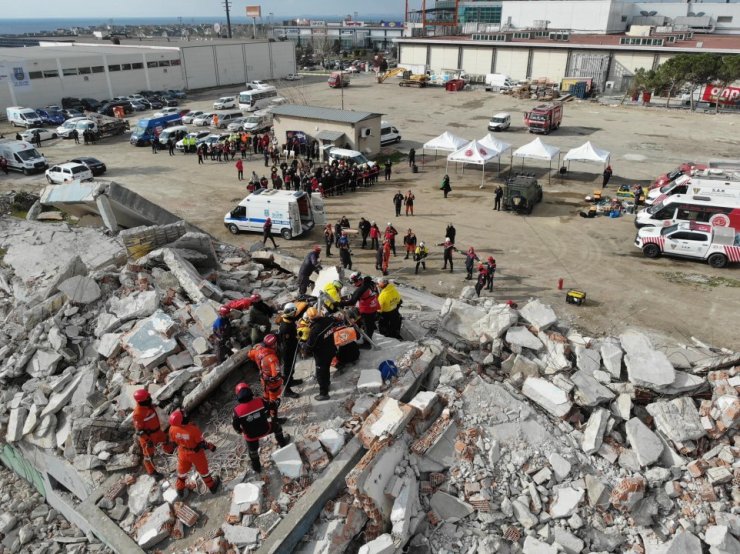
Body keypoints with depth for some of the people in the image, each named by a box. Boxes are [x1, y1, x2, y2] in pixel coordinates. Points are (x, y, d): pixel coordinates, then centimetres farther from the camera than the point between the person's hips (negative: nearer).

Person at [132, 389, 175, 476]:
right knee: (149, 453, 12)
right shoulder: (138, 413, -36)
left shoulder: (148, 404, -11)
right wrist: (147, 441, -26)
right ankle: (151, 471, 33)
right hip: (147, 435, -8)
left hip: (156, 430, 8)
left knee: (164, 439, 31)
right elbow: (139, 430, -28)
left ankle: (170, 450, 62)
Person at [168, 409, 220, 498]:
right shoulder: (193, 429, -38)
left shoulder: (172, 429, -24)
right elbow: (201, 443, -23)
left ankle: (180, 489, 49)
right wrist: (210, 446, -3)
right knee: (203, 470, 20)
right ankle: (212, 486, 43)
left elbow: (173, 441, -3)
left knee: (182, 470, 28)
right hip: (196, 453, -3)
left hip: (183, 453, 3)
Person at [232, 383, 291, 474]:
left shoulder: (237, 410, -28)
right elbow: (268, 412, -5)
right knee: (276, 425, 31)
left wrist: (239, 431, 11)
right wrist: (267, 418, 18)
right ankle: (282, 443, 50)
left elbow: (235, 425, -11)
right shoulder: (260, 402, -26)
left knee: (253, 450, 28)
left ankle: (256, 467, 50)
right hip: (265, 429, 0)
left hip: (251, 435, 0)